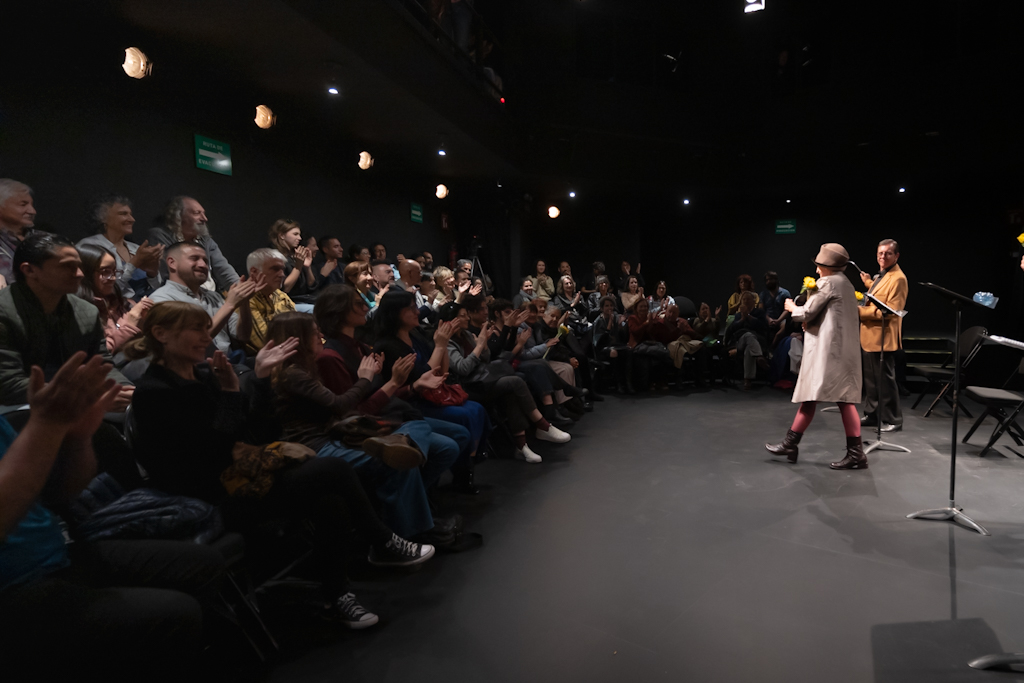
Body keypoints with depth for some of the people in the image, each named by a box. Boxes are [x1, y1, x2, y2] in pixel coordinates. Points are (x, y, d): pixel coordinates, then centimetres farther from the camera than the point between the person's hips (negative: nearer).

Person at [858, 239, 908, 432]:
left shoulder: (897, 279, -15)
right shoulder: (881, 276, 15)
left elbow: (891, 310, -22)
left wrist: (861, 311, -22)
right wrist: (869, 283, 30)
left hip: (883, 337, -10)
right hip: (870, 336, 10)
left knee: (885, 379, -1)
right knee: (871, 378, 16)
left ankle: (893, 420, 9)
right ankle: (872, 415, 26)